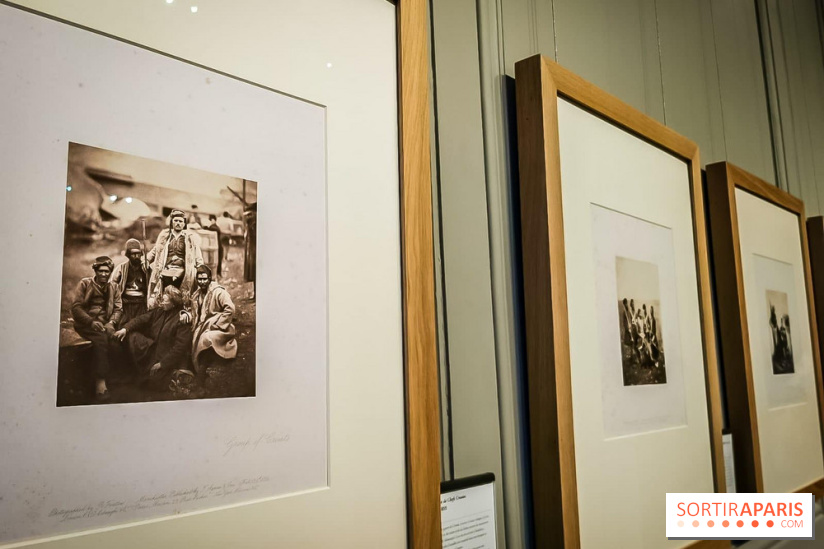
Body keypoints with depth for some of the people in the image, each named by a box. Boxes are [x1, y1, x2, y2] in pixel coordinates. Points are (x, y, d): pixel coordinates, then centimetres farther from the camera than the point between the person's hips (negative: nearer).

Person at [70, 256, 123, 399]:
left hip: (104, 324, 4)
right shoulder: (85, 284, 3)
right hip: (85, 324, -4)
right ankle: (100, 381, -33)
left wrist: (111, 322, -11)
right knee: (101, 339, -34)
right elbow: (76, 307, -5)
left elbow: (118, 308, 10)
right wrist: (91, 322, -19)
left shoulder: (113, 288, 16)